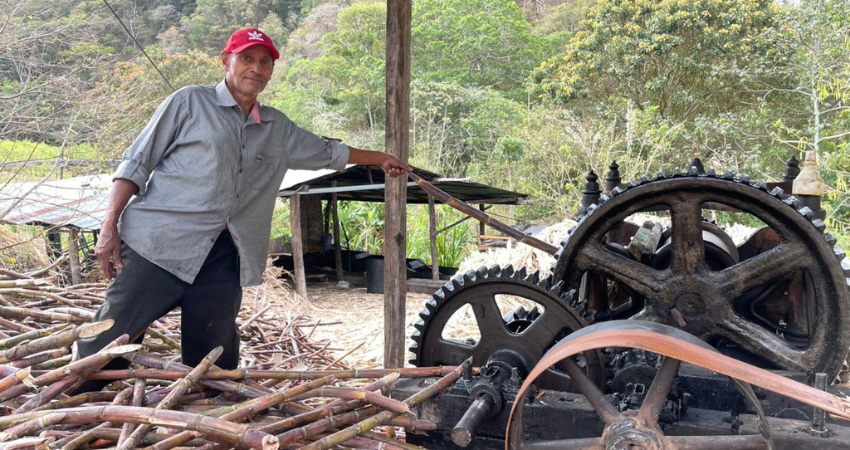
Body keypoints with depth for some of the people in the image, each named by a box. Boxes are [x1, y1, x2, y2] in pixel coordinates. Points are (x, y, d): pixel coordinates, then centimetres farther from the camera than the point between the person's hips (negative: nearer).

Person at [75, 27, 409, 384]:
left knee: (216, 362, 5)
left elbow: (327, 151, 33)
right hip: (158, 244, -4)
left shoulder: (278, 129, 18)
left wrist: (380, 159, 38)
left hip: (221, 260, 4)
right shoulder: (189, 102, 4)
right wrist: (109, 227, -6)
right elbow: (136, 164, 2)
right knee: (111, 337, -6)